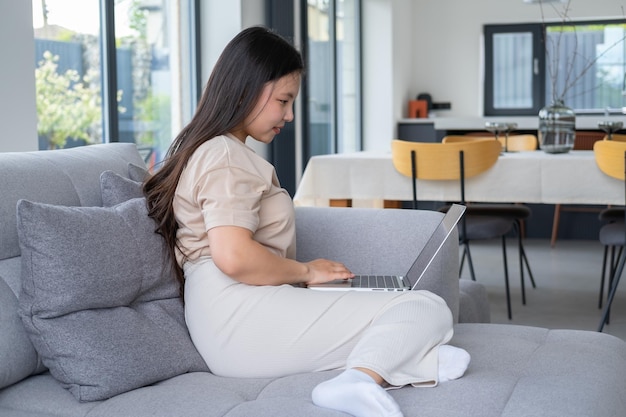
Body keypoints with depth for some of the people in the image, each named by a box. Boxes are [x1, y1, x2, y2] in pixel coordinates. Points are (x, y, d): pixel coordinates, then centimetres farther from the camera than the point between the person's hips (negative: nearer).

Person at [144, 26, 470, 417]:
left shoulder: (204, 151, 25)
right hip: (245, 314, -11)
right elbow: (234, 258, -23)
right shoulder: (227, 157, -9)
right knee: (429, 310, -12)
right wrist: (307, 271, -6)